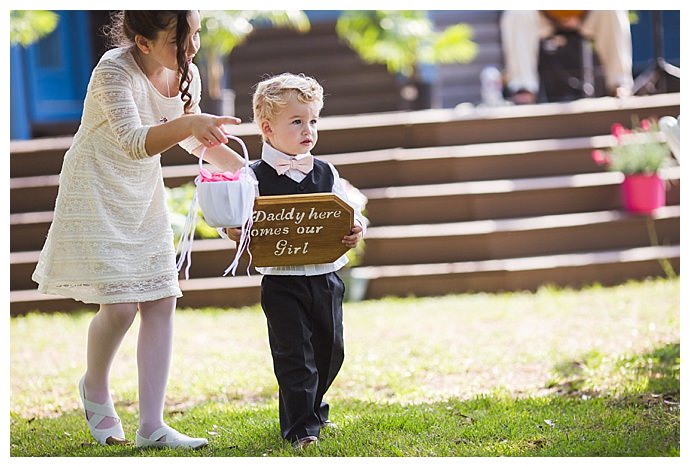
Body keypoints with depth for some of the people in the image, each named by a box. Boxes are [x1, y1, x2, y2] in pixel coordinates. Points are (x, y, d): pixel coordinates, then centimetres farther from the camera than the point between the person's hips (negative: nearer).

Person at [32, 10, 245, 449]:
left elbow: (192, 138, 14)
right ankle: (95, 387, 18)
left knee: (161, 301, 0)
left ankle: (152, 425, 4)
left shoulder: (187, 74, -3)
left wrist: (245, 169, 4)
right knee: (120, 304, -14)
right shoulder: (114, 71, -24)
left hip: (144, 195, 7)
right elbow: (134, 142, -37)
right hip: (97, 194, -7)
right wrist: (187, 122, -52)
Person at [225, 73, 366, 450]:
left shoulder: (325, 173, 7)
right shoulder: (255, 177, -7)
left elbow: (351, 213, 11)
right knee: (294, 355, -5)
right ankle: (300, 427, 1)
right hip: (282, 281, -5)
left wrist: (355, 231, -9)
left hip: (325, 276, 5)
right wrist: (234, 232, -29)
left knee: (329, 350, 15)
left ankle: (312, 409, 37)